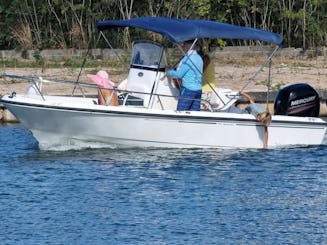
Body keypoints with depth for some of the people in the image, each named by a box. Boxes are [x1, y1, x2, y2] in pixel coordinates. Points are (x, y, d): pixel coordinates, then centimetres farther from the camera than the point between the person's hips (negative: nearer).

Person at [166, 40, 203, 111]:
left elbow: (178, 74, -13)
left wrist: (169, 71, 5)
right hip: (198, 89, 8)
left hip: (188, 89, -8)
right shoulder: (199, 58, 13)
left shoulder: (187, 58, -13)